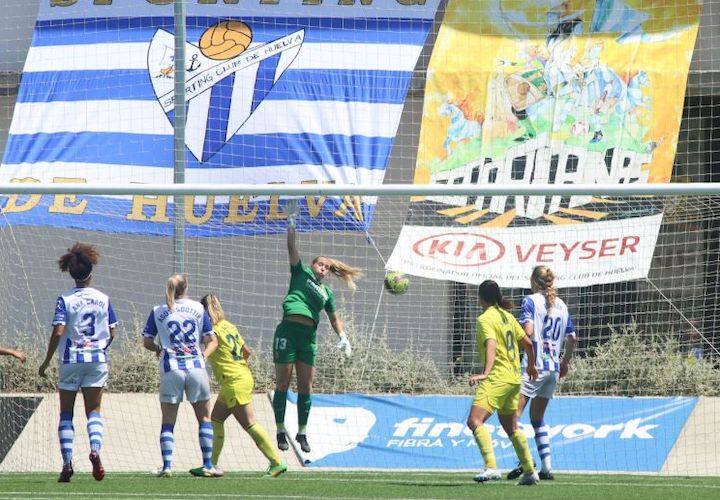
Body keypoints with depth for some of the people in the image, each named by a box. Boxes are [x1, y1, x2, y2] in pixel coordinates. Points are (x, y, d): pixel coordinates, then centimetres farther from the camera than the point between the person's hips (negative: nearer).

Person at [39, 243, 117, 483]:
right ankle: (95, 449, -21)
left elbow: (58, 332, -14)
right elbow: (111, 334, 4)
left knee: (66, 413, 7)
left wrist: (46, 361, -6)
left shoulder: (65, 300, -7)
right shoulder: (103, 299, 2)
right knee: (94, 411, 6)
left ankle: (67, 463, -1)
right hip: (97, 360, 2)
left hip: (71, 360, -2)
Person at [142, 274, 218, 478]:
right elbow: (212, 340, 5)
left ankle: (167, 466, -5)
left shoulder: (158, 312, 4)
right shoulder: (198, 308, 5)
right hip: (195, 367, 0)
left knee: (168, 421, 6)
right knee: (204, 417, 10)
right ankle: (207, 465, 6)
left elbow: (147, 342, 6)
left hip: (171, 370, 0)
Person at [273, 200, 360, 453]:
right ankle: (281, 430, -1)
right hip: (288, 329, -4)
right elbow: (292, 248, 3)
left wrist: (343, 337, 12)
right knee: (282, 382, -4)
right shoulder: (301, 273, 12)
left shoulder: (326, 292, 22)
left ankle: (302, 432, 11)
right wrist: (291, 223, -5)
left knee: (305, 386, 3)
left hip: (309, 336, 4)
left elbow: (334, 318, 27)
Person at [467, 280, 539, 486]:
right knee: (511, 428, 20)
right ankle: (530, 472, 25)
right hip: (513, 378, 9)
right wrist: (531, 365, 37)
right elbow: (527, 343, 21)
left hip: (497, 377, -9)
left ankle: (491, 467, -33)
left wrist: (485, 373, -36)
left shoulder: (486, 318, -9)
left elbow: (491, 346, -24)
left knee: (475, 421, -18)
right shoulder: (507, 316, 14)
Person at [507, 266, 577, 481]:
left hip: (534, 366, -7)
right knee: (538, 418, 17)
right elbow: (572, 337, 17)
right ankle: (546, 466, 11)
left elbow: (528, 331, -20)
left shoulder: (531, 301, -6)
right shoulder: (561, 305, 14)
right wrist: (565, 362, 27)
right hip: (553, 369, 7)